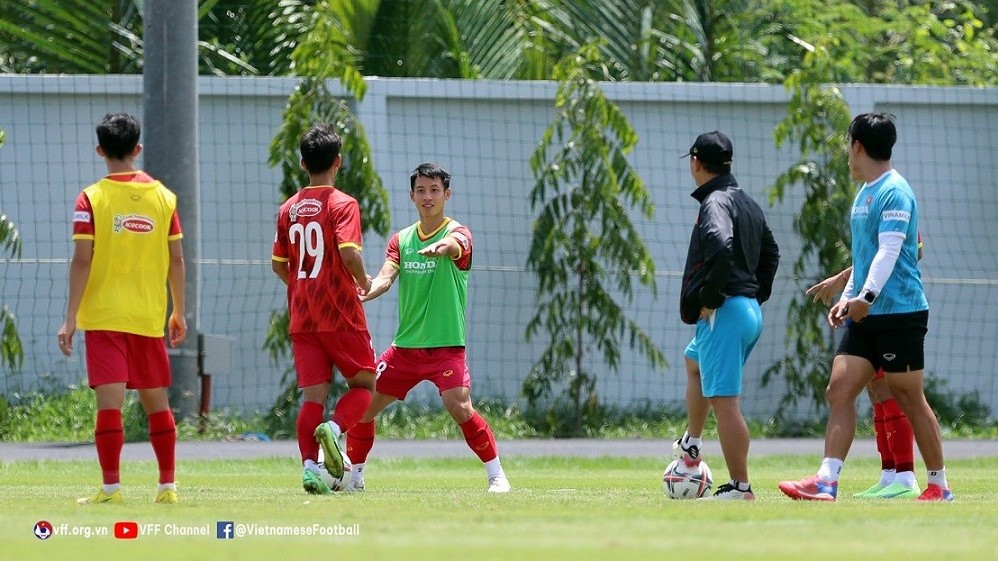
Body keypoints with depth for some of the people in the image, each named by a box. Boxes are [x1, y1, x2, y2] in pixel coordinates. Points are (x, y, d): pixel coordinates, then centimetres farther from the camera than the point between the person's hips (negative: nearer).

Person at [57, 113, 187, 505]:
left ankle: (111, 487, -11)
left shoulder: (91, 199, -6)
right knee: (156, 400, 12)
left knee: (109, 400, -6)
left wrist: (70, 318, -8)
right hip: (149, 317, 3)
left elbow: (82, 261, -10)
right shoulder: (163, 197, 4)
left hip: (104, 315, -3)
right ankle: (167, 486, 15)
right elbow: (176, 259, 6)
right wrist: (179, 312, 17)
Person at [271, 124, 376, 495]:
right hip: (341, 314, -4)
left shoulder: (288, 209, 9)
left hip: (302, 319, 4)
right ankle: (335, 428, -19)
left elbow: (279, 265, 11)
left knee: (313, 395, 3)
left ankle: (309, 466, -10)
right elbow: (348, 253, -21)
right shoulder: (343, 205, -8)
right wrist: (363, 282, -3)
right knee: (363, 384, 9)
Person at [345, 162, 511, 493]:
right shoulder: (401, 239, 10)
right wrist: (364, 293, -27)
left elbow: (454, 245, -29)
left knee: (460, 407, -23)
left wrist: (441, 246, -55)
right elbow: (386, 277, -4)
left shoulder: (457, 233, -4)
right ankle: (354, 476, 20)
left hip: (446, 345, -5)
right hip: (405, 346, 5)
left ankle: (496, 475, -9)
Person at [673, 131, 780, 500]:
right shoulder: (748, 203, 16)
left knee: (724, 400, -10)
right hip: (751, 312, 11)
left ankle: (741, 488, -12)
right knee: (694, 362, 35)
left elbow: (721, 249, -30)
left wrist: (710, 299, -20)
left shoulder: (714, 203, -14)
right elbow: (770, 251, 26)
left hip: (724, 314, -11)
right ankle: (691, 446, 44)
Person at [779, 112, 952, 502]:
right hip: (866, 316, 9)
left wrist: (866, 296, -32)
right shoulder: (864, 193, 17)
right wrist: (846, 298, 23)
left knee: (909, 398, -1)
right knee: (839, 391, -2)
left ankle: (939, 486, 9)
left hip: (900, 312, -9)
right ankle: (826, 482, -8)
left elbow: (889, 250, -23)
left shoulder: (894, 192, -13)